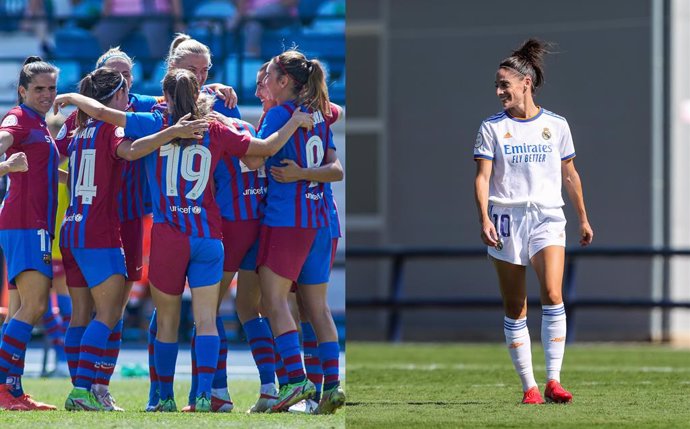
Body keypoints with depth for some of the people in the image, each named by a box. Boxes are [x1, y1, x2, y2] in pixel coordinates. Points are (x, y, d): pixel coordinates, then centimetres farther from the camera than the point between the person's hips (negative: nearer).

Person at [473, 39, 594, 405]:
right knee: (515, 310, 2)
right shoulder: (492, 127, 3)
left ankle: (553, 381, -16)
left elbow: (570, 175, 16)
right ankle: (528, 386, 9)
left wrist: (583, 219, 20)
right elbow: (483, 176, -2)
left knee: (552, 296, -20)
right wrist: (484, 218, -16)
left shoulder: (556, 125, 6)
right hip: (506, 220, 1)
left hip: (547, 218, -1)